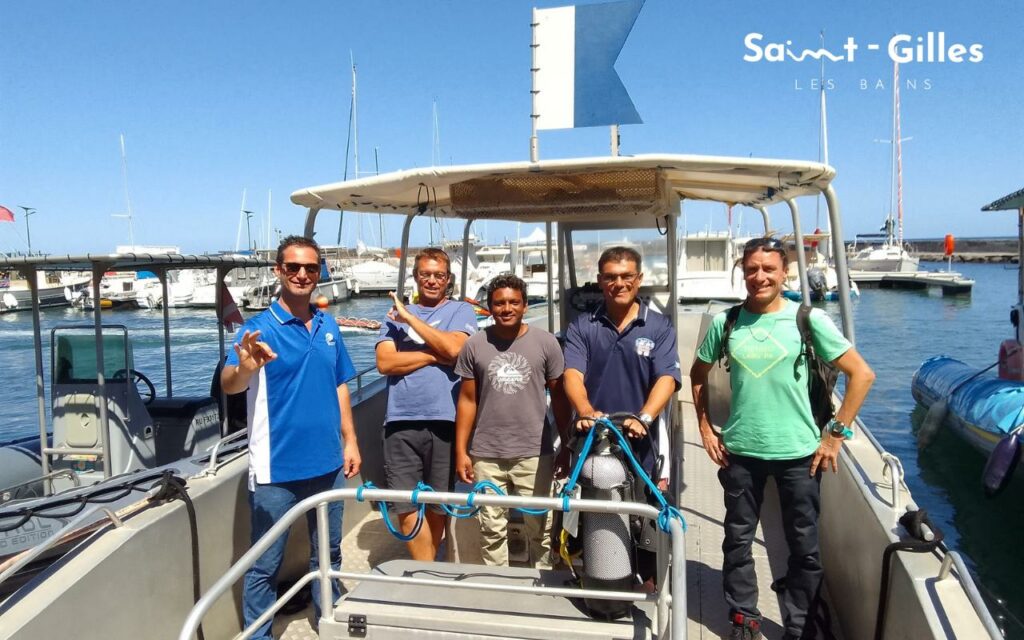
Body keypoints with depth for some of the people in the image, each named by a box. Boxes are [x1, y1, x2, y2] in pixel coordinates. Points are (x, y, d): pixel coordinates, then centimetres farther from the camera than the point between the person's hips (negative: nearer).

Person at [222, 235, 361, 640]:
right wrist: (244, 369, -48)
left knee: (328, 553, 20)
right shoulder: (259, 328, -11)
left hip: (328, 463, 5)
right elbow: (228, 385, -25)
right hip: (276, 469, -5)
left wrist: (350, 441, 8)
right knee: (265, 564, 8)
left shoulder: (328, 326, 5)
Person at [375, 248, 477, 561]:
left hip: (444, 420, -1)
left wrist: (410, 318, -7)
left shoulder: (461, 311, 7)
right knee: (407, 508, 1)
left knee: (437, 507, 10)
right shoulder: (396, 314, 12)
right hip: (401, 422, 2)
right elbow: (385, 362, -2)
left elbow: (452, 348, -13)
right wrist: (435, 355, -8)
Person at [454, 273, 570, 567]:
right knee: (492, 530, 11)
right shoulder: (475, 345, 0)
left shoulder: (545, 342, -2)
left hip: (534, 453, -1)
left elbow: (559, 397, 4)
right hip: (486, 455, 1)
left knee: (539, 529, 9)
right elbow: (467, 400, 4)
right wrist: (461, 451, 1)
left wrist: (567, 445, 4)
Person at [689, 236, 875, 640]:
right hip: (739, 452, 2)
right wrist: (705, 428, 7)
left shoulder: (808, 319, -7)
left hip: (799, 452, -1)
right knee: (738, 541, 12)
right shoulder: (725, 323, 0)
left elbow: (861, 375, -3)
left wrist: (836, 433, -6)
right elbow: (698, 374, 14)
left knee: (804, 547, 10)